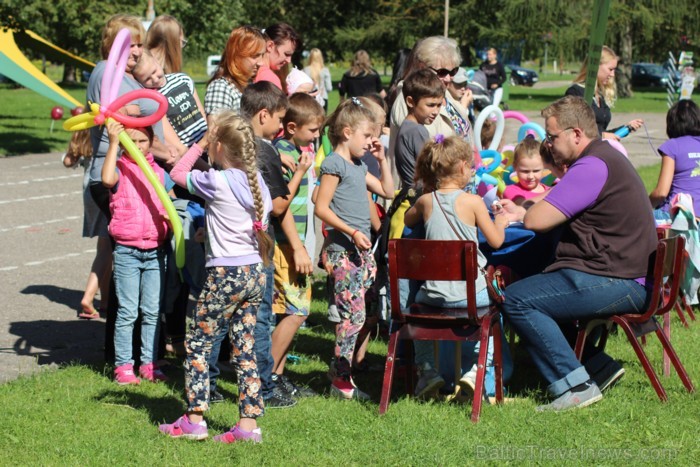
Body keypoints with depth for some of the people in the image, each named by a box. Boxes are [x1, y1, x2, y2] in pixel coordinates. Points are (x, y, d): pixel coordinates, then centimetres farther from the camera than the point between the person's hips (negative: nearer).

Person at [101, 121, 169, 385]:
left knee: (153, 312, 8)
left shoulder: (158, 172, 10)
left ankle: (149, 363, 16)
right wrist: (114, 143, -25)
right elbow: (107, 179, -28)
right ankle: (123, 366, 5)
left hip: (155, 251, 4)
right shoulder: (120, 169, -5)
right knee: (127, 312, -1)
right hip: (127, 251, -4)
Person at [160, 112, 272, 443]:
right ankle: (248, 424, 7)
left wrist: (198, 144, 9)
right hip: (255, 272, 7)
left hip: (226, 275, -7)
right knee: (244, 347, 9)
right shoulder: (257, 181, 6)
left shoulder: (216, 182, -13)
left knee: (197, 342, 4)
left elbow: (177, 174, 0)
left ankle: (194, 419, 3)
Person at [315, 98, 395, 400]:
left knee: (365, 313, 6)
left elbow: (388, 192, 27)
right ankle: (342, 381, -5)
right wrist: (352, 232, -19)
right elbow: (321, 208, -15)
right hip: (342, 249, -9)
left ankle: (348, 367, 11)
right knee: (353, 314, -10)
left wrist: (382, 160, 18)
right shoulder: (334, 164, -9)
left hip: (362, 247, 9)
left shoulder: (359, 166, 18)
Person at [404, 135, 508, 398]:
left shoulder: (426, 202, 1)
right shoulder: (472, 202, -9)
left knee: (418, 302, 35)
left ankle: (427, 370, 26)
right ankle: (479, 368, 12)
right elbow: (496, 241, -2)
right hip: (472, 292, -2)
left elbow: (407, 220, 24)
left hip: (435, 293, 2)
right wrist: (501, 221, 17)